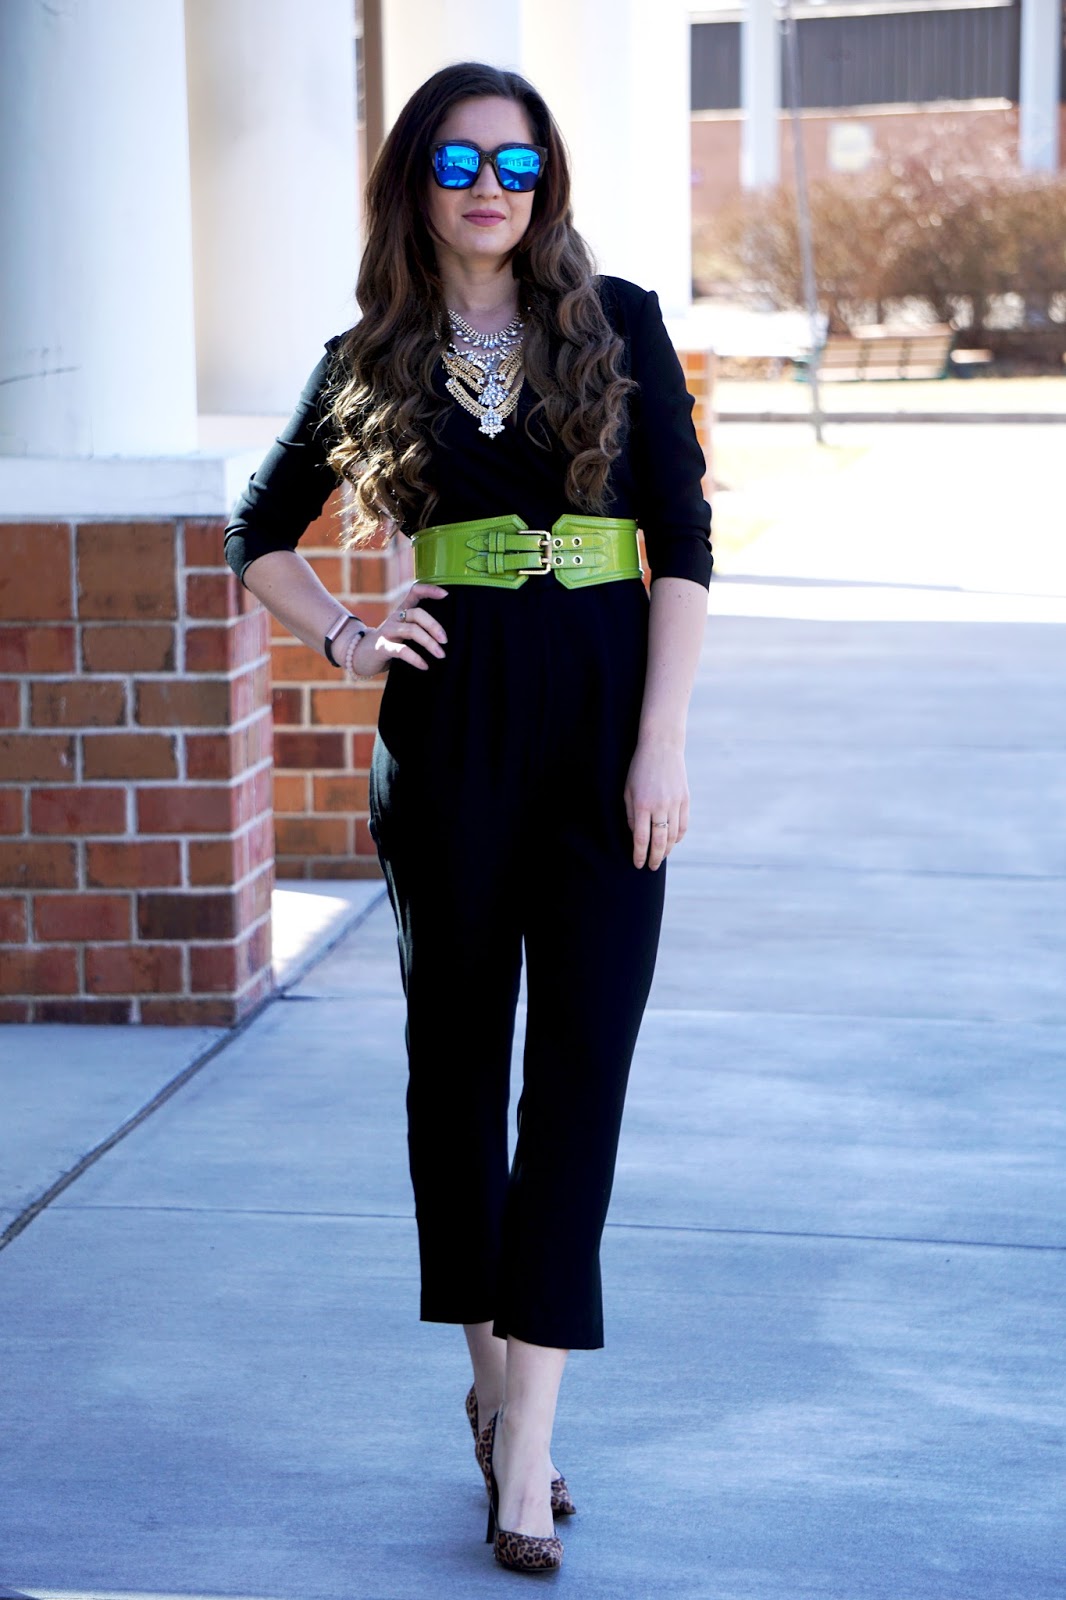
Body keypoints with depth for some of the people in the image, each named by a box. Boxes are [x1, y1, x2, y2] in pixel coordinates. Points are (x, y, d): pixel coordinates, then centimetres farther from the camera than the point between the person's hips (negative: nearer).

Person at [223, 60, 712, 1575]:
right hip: (448, 724, 2)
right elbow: (261, 534, 20)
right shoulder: (372, 360, 7)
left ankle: (528, 1432, -6)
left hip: (603, 718, -2)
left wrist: (662, 742, -9)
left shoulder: (620, 324, 3)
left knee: (582, 1059, -7)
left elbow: (682, 540, -1)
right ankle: (495, 1378, 24)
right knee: (457, 1051, 8)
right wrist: (342, 635, 2)